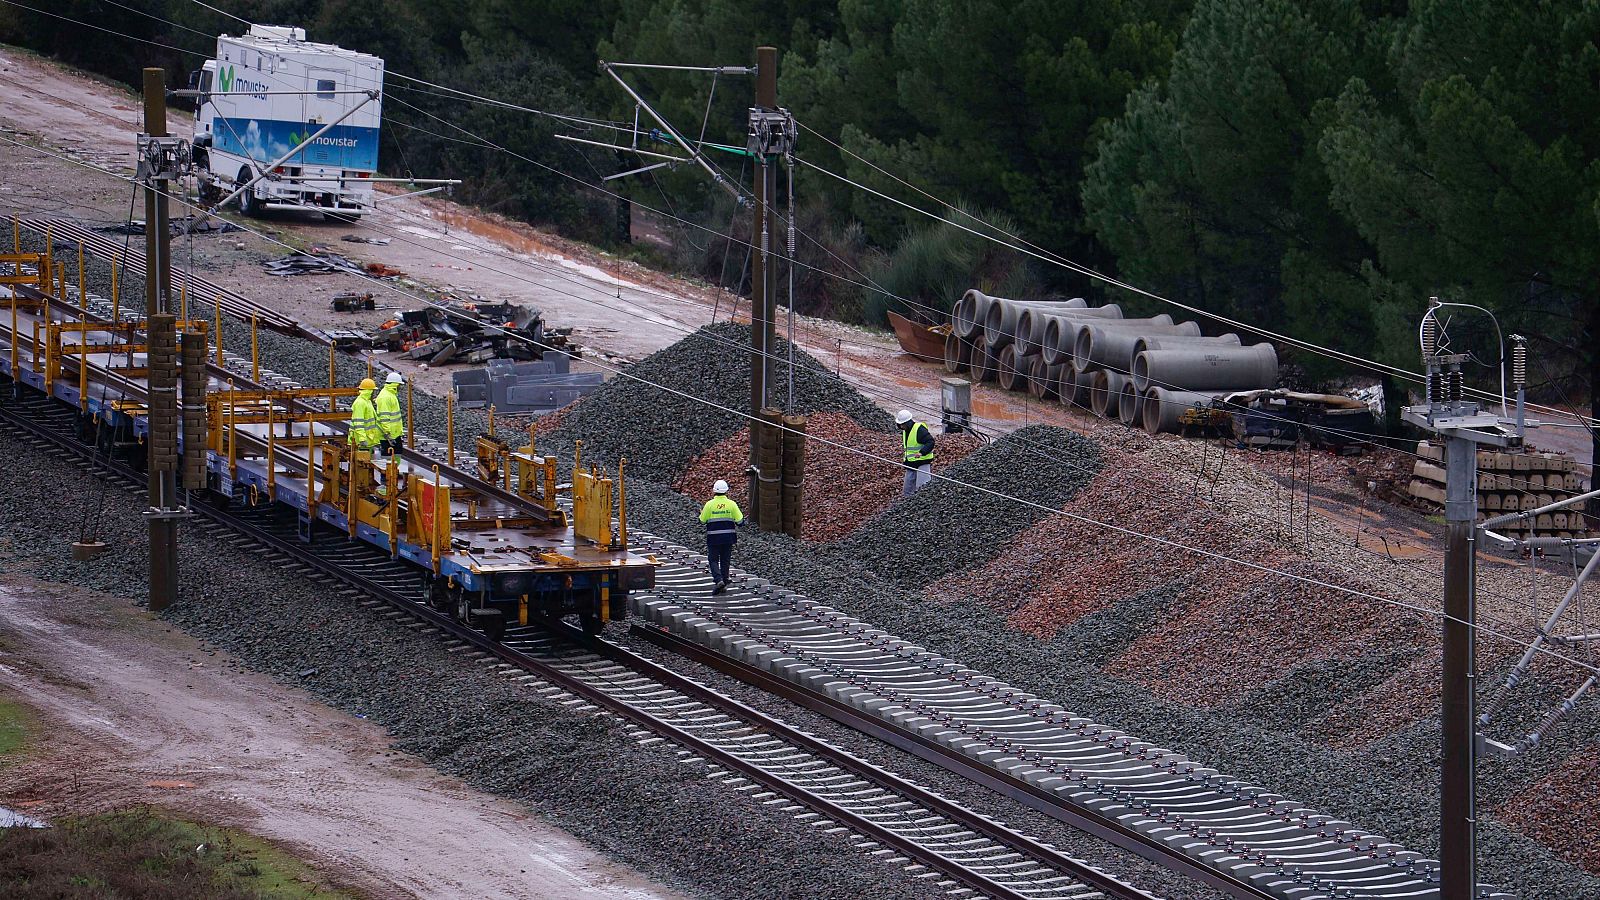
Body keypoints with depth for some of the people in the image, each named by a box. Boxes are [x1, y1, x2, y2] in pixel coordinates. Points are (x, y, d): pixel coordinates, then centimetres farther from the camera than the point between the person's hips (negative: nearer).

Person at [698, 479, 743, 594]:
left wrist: (701, 513, 19)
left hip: (713, 537, -2)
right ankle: (724, 584, 16)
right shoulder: (731, 504, -4)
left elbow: (702, 521, -2)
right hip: (728, 537, 2)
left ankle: (718, 580, -16)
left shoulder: (709, 504, -8)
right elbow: (740, 520, -4)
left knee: (713, 560, 5)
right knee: (725, 561, 13)